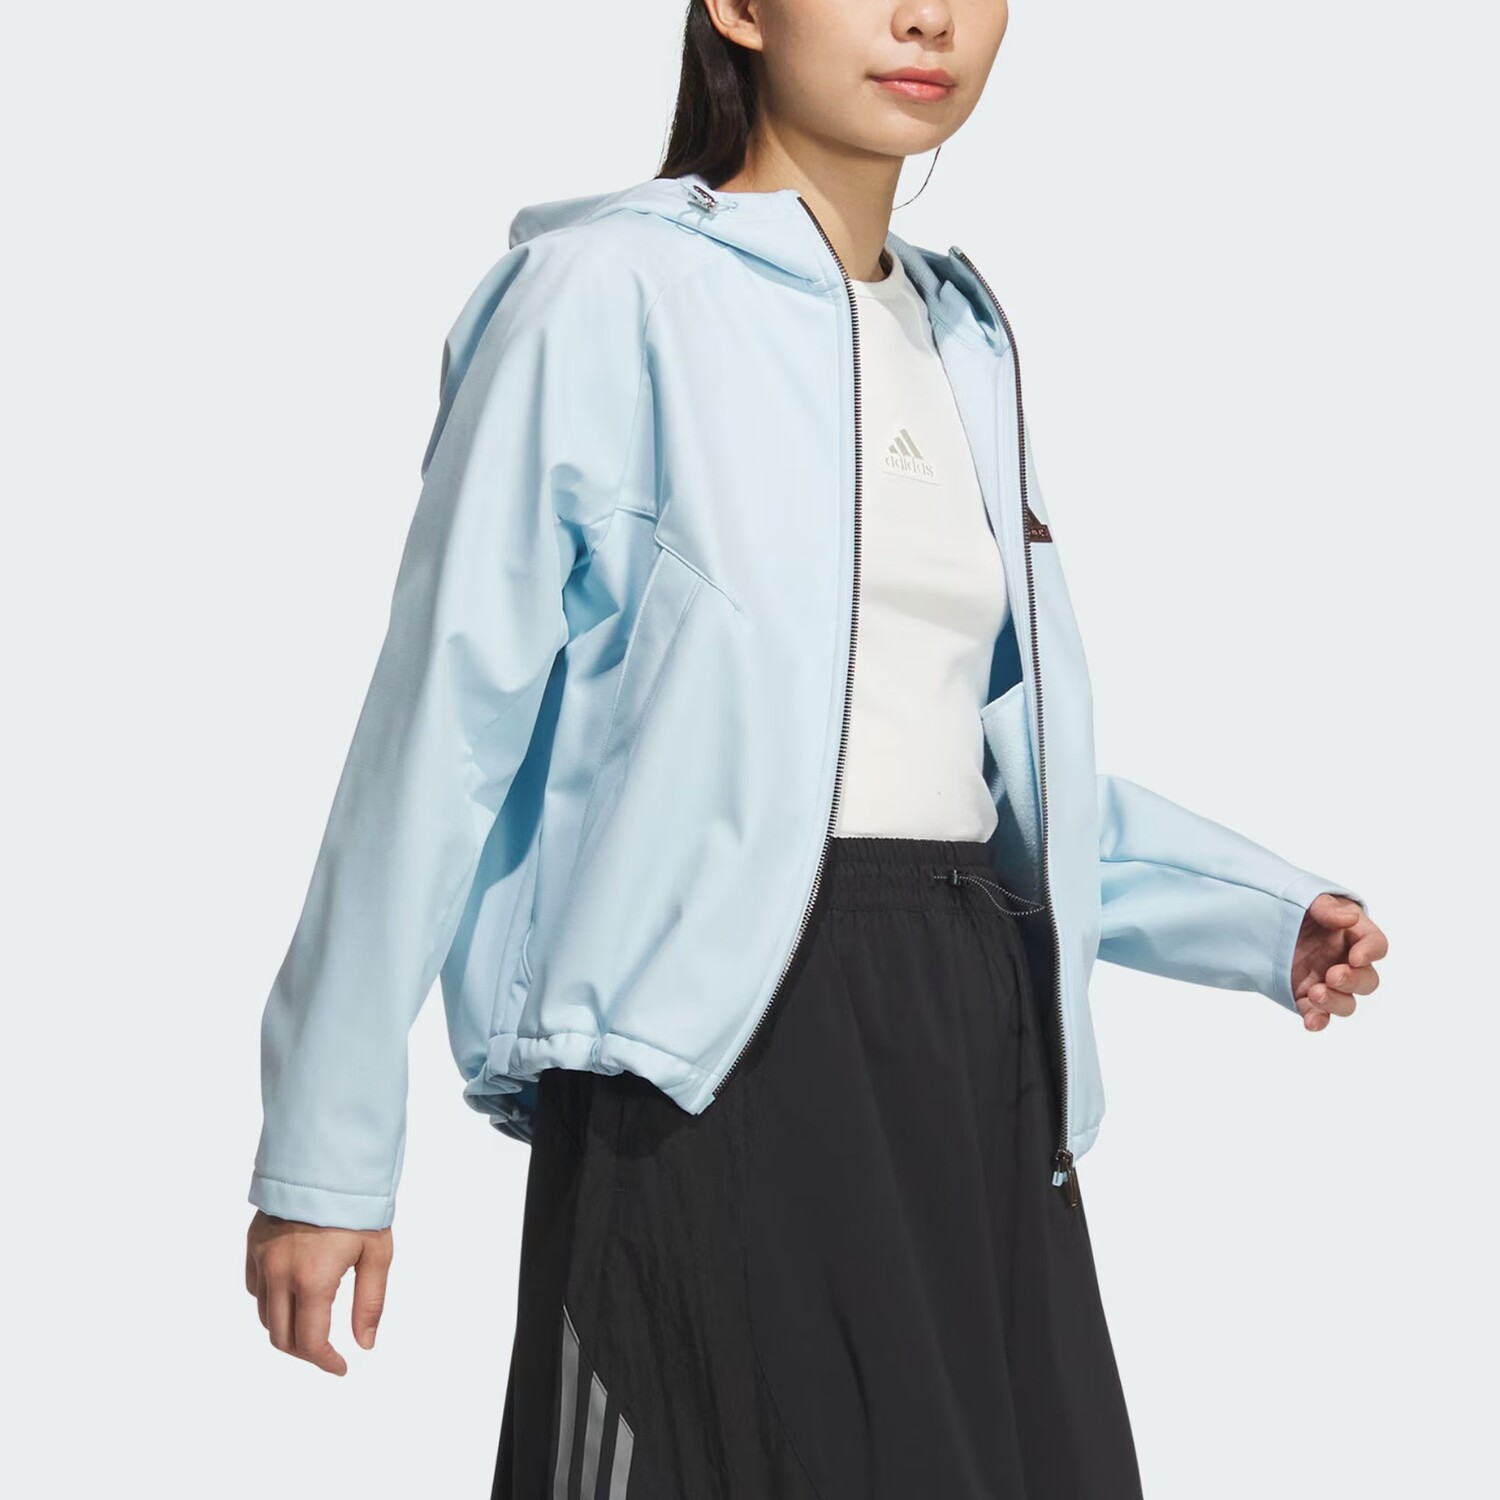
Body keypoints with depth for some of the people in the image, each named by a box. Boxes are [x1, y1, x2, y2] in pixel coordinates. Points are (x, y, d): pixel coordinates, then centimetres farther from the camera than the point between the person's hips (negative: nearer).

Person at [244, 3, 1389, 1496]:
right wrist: (325, 1148, -8)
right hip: (712, 1047, -6)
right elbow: (443, 730, -7)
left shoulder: (962, 334, 15)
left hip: (974, 1043, 7)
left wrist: (1258, 913, 13)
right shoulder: (608, 292, -6)